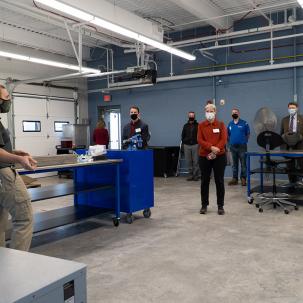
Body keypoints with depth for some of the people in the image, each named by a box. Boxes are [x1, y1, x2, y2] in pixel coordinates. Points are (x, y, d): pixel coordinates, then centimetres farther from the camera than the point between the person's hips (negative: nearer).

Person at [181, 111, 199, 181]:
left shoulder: (197, 125, 4)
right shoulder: (185, 126, 13)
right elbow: (183, 135, 17)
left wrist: (199, 144, -5)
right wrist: (183, 143, 9)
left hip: (195, 145, -3)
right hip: (187, 145, 3)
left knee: (196, 161, -4)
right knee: (189, 161, 4)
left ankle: (196, 175, 3)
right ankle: (191, 175, 11)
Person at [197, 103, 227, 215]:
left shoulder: (221, 124, 4)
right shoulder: (201, 125, 5)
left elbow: (224, 140, -5)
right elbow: (200, 140, -5)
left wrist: (215, 151, -17)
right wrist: (211, 147, -20)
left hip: (219, 156, -1)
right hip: (204, 156, 1)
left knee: (219, 181, 3)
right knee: (204, 181, 6)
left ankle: (220, 206, 12)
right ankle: (204, 205, 17)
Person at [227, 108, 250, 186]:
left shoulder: (244, 123, -3)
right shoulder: (230, 124, 9)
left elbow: (248, 134, 4)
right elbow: (227, 134, 19)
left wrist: (244, 141, 1)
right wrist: (230, 141, 10)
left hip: (242, 146, -4)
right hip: (233, 147, 4)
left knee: (243, 163, -2)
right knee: (234, 164, 10)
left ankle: (243, 179, 4)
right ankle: (234, 179, 17)